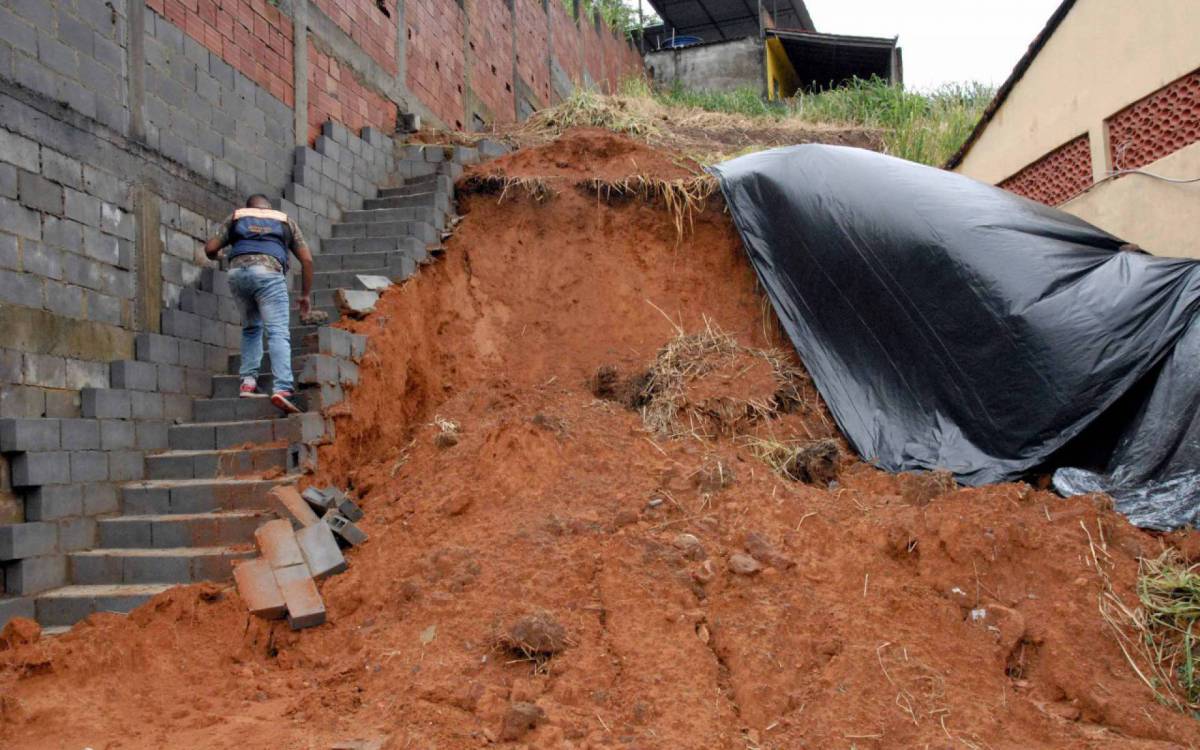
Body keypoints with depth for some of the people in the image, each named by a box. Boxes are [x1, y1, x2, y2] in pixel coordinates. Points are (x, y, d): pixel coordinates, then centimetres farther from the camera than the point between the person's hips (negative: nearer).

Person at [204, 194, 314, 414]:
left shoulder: (236, 217, 28)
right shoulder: (285, 220, 27)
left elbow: (210, 248, 18)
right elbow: (307, 260, 18)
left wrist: (215, 256, 42)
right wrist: (305, 295, 25)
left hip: (237, 271, 3)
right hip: (268, 272, -2)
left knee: (251, 328, 22)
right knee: (278, 332, -9)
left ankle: (248, 381, 9)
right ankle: (282, 388, -26)